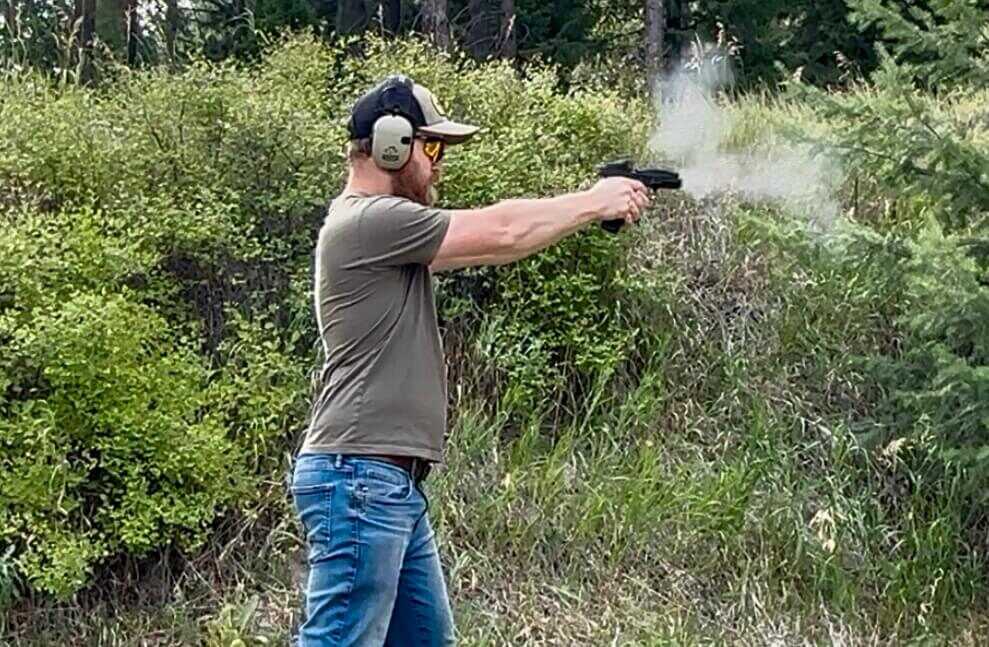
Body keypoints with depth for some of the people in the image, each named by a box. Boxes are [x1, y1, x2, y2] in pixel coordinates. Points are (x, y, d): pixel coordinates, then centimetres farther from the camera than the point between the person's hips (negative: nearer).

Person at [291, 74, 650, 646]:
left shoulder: (388, 225, 18)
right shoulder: (367, 220, -13)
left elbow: (488, 241, 17)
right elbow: (500, 232, -11)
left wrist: (592, 206, 11)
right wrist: (594, 202, 2)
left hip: (397, 486, 11)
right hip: (359, 477, -11)